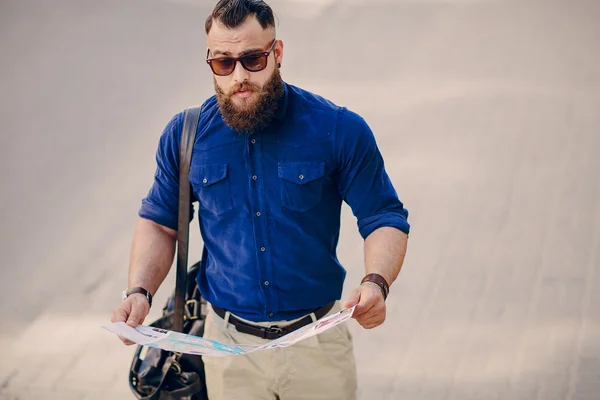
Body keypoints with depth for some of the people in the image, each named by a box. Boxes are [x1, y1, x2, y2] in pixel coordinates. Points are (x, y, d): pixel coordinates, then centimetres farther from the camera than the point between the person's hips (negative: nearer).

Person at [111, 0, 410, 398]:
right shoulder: (185, 135, -2)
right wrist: (139, 292, -8)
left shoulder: (339, 130, -9)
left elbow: (387, 221, -4)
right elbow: (159, 224, 10)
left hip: (318, 343, -1)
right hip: (230, 345, 1)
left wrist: (376, 283, -24)